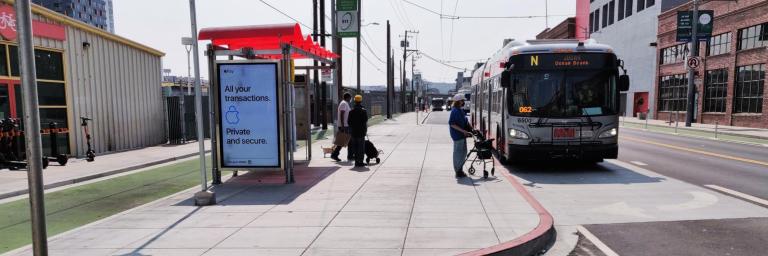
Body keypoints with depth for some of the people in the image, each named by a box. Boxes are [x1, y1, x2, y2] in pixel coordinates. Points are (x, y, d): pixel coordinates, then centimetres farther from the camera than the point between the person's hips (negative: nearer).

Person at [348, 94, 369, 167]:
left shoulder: (351, 111, 2)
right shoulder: (364, 111, -8)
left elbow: (349, 122, 4)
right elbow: (365, 122, -7)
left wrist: (350, 131, 13)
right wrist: (365, 130, 6)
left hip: (353, 132, 4)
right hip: (361, 132, -3)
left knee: (355, 147, 10)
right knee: (361, 147, 2)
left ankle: (356, 162, 13)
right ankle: (360, 162, 0)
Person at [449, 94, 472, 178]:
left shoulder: (460, 110, 15)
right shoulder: (455, 111, -15)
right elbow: (451, 123, -22)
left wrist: (472, 129, 15)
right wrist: (463, 131, -24)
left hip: (462, 135, 10)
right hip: (457, 135, -10)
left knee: (463, 152, 16)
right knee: (458, 152, -4)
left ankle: (460, 170, 26)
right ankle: (458, 172, 4)